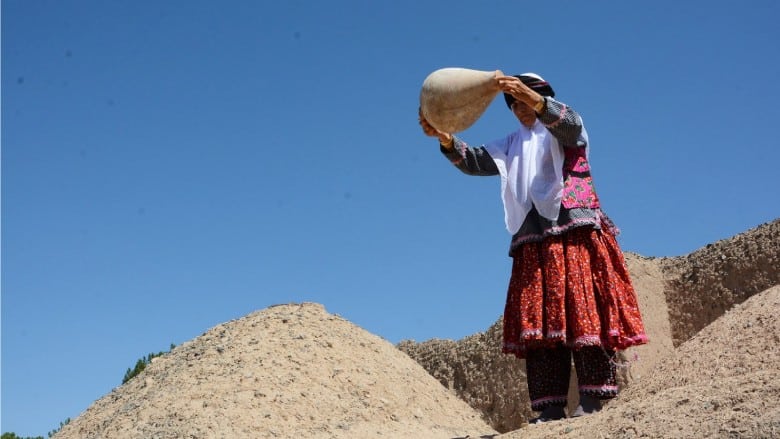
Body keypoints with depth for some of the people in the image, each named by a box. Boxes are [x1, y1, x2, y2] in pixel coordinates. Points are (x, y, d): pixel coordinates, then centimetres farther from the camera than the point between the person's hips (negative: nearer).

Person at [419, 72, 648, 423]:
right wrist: (444, 138, -6)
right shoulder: (512, 145, 25)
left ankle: (593, 398, -12)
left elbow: (570, 123, -13)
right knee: (539, 319, -4)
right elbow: (474, 162, 12)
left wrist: (529, 94, -29)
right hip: (533, 240, 5)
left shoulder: (564, 132, 12)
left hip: (572, 230, -4)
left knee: (581, 312, -12)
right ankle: (551, 406, -6)